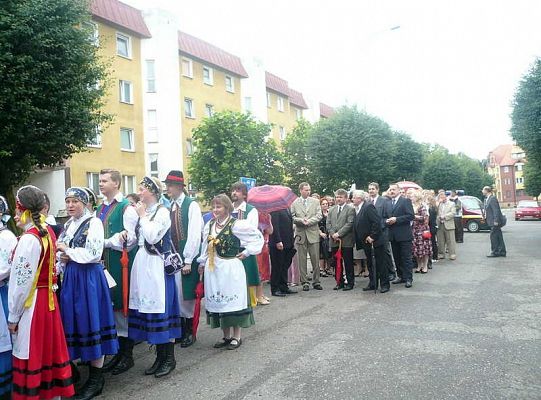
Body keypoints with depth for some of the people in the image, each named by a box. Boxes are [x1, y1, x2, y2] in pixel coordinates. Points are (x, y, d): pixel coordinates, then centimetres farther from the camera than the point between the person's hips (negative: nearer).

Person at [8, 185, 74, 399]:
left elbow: (21, 281, -18)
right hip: (48, 298, 8)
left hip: (32, 303, -8)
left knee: (30, 357, 5)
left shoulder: (29, 239, -20)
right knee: (49, 350, 17)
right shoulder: (48, 231, 3)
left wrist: (13, 316, -8)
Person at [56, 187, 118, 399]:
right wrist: (61, 256, -2)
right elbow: (59, 248, 20)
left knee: (90, 321, -3)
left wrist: (68, 251, -10)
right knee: (73, 320, 10)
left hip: (89, 277, -7)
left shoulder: (94, 223, -9)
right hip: (70, 276, 7)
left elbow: (94, 253, -17)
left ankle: (96, 378, 7)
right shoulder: (68, 225, 14)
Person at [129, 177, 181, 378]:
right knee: (149, 309, 10)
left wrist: (142, 216, -9)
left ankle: (169, 358, 9)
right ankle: (160, 356, 20)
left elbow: (152, 236, -18)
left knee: (161, 309, -3)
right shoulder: (144, 211, 13)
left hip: (156, 264, -7)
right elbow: (140, 239, 17)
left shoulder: (162, 212, -7)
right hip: (143, 263, 8)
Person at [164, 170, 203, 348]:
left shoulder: (191, 205, -9)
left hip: (187, 258, -5)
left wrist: (188, 260, -15)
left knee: (187, 294, 3)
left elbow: (194, 234, -13)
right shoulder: (169, 207, 8)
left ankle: (190, 332, 19)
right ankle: (181, 330, 25)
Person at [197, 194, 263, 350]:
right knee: (218, 301, 11)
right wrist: (202, 263, 16)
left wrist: (246, 252, -6)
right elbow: (205, 247, 16)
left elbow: (258, 237, -6)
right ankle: (226, 336, 25)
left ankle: (236, 336, 15)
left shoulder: (236, 225, -11)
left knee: (233, 300, 1)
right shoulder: (209, 225, 7)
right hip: (213, 268, 6)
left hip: (230, 268, -6)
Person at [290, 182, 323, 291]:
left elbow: (318, 216, 1)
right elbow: (292, 217, 0)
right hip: (300, 234, -1)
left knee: (315, 259, 2)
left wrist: (309, 221, -13)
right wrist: (301, 220, -16)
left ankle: (316, 282, 13)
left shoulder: (315, 202, 9)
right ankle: (304, 282, 11)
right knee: (302, 260, 3)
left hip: (313, 233, 1)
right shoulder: (294, 203, 5)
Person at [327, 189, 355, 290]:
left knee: (348, 263, 2)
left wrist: (339, 234, -15)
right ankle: (339, 282, 18)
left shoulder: (350, 209, -1)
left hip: (346, 241, -5)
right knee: (336, 263, 8)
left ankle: (350, 283, 11)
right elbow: (328, 224, 10)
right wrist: (333, 234, -6)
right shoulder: (332, 210, 16)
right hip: (334, 241, 5)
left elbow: (349, 224, -11)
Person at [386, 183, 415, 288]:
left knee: (406, 257, -1)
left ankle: (408, 278, 5)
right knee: (397, 257, 12)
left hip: (404, 235, -6)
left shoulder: (406, 201, -4)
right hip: (393, 235, 6)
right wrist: (387, 221, -6)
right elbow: (386, 216, 17)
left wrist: (396, 219, -17)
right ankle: (401, 276, 22)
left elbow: (410, 216, -12)